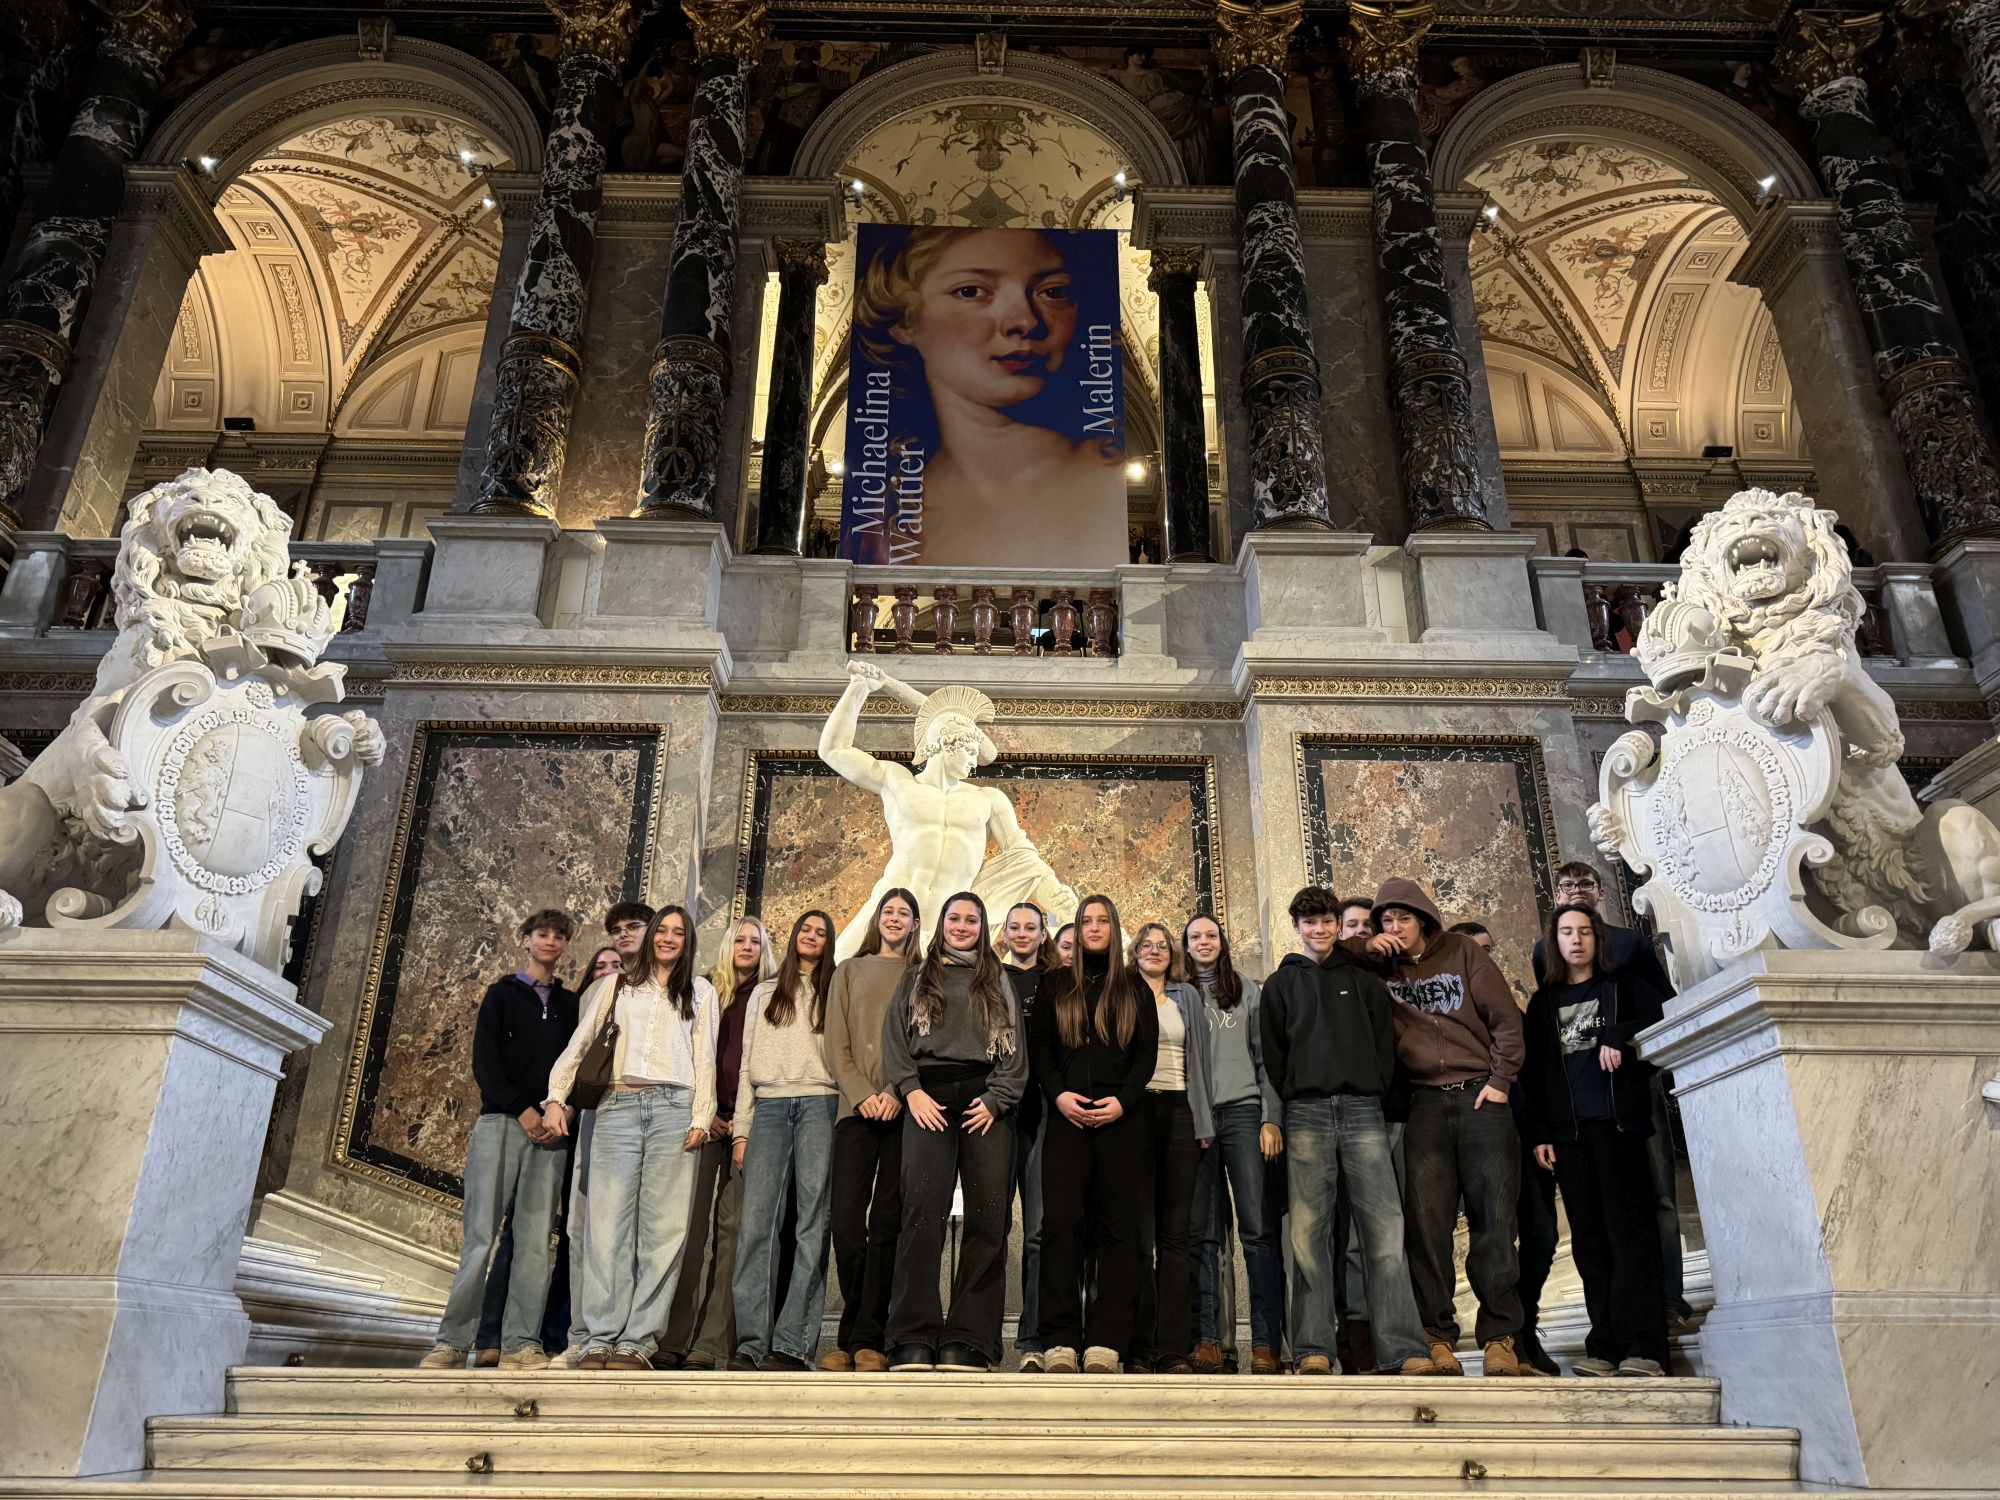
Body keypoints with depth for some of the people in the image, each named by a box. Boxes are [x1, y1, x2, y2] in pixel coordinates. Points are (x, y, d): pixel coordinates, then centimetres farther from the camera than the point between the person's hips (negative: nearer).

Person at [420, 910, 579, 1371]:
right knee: (481, 1235, -7)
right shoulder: (502, 993, 11)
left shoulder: (570, 1003, 18)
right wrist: (522, 1109, -9)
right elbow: (484, 1062, 1)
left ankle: (521, 1343, -3)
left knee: (536, 1239, -3)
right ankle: (453, 1341, -2)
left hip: (550, 1129, 2)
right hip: (501, 1120, -2)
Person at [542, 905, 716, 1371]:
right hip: (617, 1107, 1)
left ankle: (637, 1341, -5)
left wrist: (700, 1118, -1)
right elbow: (579, 1044, 14)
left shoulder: (700, 992, 17)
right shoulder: (616, 986, 19)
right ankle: (600, 1341, -5)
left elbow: (705, 1058, 10)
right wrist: (556, 1097, 1)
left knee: (663, 1227, -6)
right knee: (608, 1224, -6)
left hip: (674, 1108, 0)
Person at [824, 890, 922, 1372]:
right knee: (847, 1218, -6)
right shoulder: (850, 971, 17)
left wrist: (897, 1093, -11)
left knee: (887, 1221, -3)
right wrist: (861, 1094, -6)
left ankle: (868, 1338, 1)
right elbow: (836, 1043, 8)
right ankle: (852, 1336, 5)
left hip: (904, 1110, -1)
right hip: (856, 1107, 1)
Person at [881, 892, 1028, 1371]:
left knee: (988, 1218, -6)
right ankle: (914, 1339, -14)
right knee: (922, 1211, -15)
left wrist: (995, 1099, -4)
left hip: (986, 1102, 1)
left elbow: (1014, 1049, 11)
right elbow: (894, 1039, 10)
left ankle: (967, 1340, -2)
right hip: (928, 1098, -1)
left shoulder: (998, 985, 20)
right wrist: (911, 1090, -5)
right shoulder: (916, 980, 20)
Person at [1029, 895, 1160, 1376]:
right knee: (1060, 1218, -10)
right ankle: (1061, 1341, -7)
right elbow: (1038, 1045, 9)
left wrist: (1123, 1100, -8)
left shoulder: (1134, 988, 14)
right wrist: (1056, 1093, -7)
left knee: (1118, 1224, -3)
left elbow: (1147, 1052, 7)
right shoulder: (1056, 985, 16)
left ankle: (1106, 1343, 0)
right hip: (1067, 1115, 0)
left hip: (1121, 1117, 0)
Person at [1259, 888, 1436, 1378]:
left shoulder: (1364, 981, 19)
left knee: (1384, 1227, -9)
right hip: (1307, 1112, 0)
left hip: (1363, 1108, 1)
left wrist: (1375, 1093, 2)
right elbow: (1271, 1053, 11)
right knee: (1309, 1231, -5)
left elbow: (1385, 1043, 14)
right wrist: (1286, 1106, 1)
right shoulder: (1281, 984, 16)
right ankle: (1313, 1350, -3)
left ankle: (1402, 1348, -10)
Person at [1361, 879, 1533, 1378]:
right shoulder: (1380, 966, 12)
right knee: (1426, 1223, -4)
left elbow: (1506, 1018, 5)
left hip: (1481, 1098, -1)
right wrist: (1364, 947, -3)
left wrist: (1499, 1080, -3)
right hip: (1424, 1105, 1)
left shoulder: (1462, 951, 8)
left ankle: (1498, 1338, 2)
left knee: (1495, 1221, -3)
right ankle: (1436, 1337, 1)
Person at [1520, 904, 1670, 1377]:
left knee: (1628, 1229, -8)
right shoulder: (1543, 1002, 18)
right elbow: (1533, 1071, 13)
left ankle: (1642, 1347, -10)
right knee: (1588, 1236, 0)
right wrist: (1539, 1133, 5)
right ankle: (1605, 1345, 2)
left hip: (1617, 1121, -3)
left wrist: (1618, 1038, -15)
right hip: (1567, 1130, 3)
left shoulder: (1622, 986, 13)